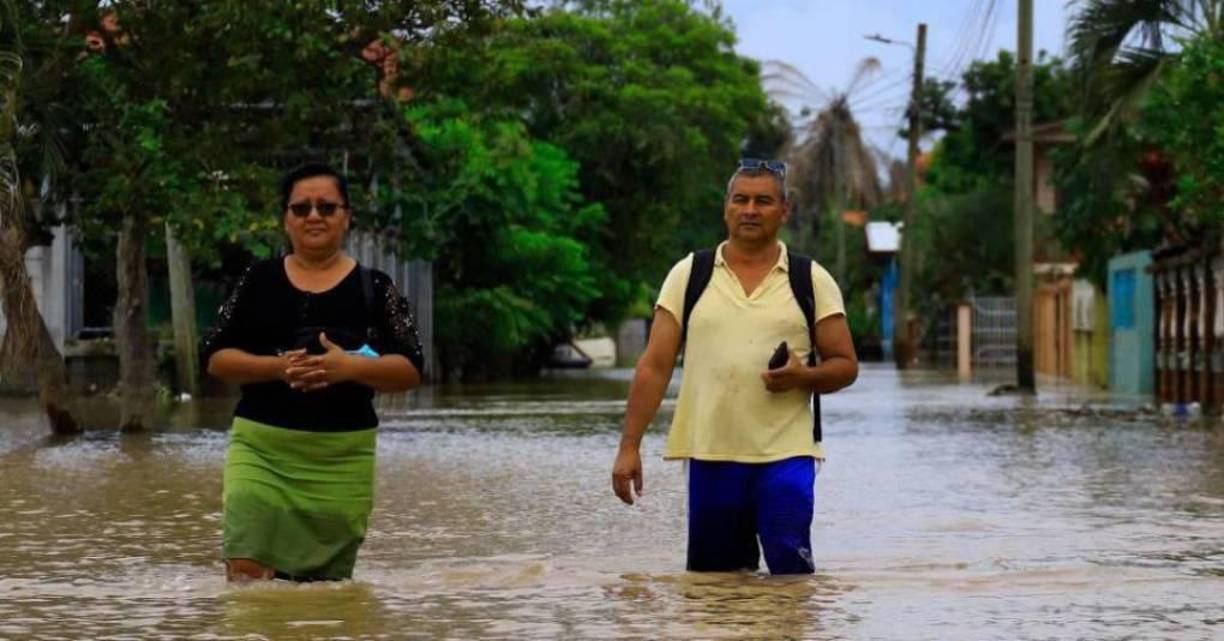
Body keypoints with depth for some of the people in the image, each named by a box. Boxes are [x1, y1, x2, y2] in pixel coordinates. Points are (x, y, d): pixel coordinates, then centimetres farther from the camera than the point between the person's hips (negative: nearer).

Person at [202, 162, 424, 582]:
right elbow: (216, 357, 5)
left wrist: (351, 367, -19)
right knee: (245, 579, -13)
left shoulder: (373, 288, 5)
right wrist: (277, 367, -14)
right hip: (261, 448, 0)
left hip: (343, 457, 0)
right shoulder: (259, 280, 7)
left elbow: (410, 370, 0)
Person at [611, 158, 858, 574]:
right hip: (710, 456, 1)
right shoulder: (689, 275, 7)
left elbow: (845, 365, 8)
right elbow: (654, 367, 5)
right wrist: (629, 446, -3)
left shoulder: (811, 281, 6)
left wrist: (804, 376, -15)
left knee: (791, 571, -13)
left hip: (785, 455, -1)